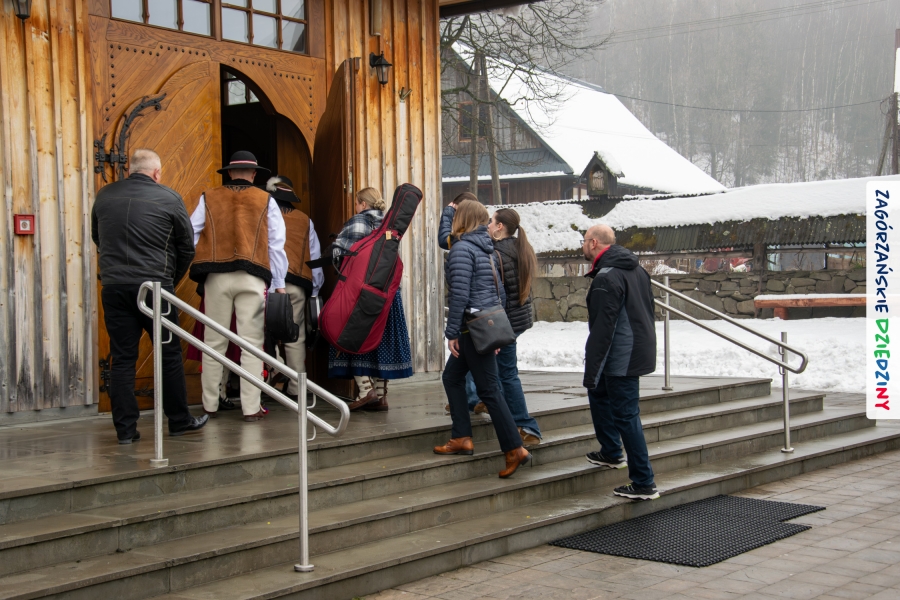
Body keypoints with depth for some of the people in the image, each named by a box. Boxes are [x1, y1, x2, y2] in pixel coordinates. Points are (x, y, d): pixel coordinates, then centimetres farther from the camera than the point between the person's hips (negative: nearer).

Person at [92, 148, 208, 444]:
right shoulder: (169, 198, -2)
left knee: (122, 359, 6)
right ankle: (179, 420, 17)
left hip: (113, 287, 3)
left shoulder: (104, 196, 7)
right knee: (170, 355, 9)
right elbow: (187, 247, 4)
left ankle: (125, 428, 6)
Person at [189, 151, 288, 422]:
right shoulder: (266, 201, 7)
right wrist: (279, 284, 8)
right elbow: (276, 244, 5)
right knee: (252, 343, 1)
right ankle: (251, 407, -1)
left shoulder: (209, 198, 10)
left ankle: (210, 404, 16)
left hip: (216, 277, 1)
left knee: (214, 342, 10)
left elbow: (190, 236, 4)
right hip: (252, 278, -1)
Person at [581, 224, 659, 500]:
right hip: (639, 350, 10)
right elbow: (647, 312, 19)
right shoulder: (636, 269, 11)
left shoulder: (606, 278, -19)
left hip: (621, 358, -10)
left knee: (626, 415, -5)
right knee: (599, 393, 27)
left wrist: (591, 370, -20)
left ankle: (644, 484, -1)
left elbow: (602, 329, -23)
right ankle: (611, 453, 37)